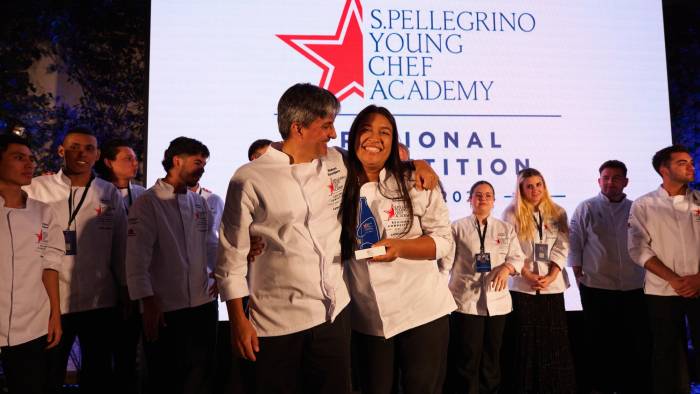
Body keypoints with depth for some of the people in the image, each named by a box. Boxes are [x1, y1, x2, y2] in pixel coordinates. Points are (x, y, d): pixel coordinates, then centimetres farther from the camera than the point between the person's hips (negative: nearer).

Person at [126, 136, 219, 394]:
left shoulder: (200, 202, 10)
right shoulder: (148, 203, -7)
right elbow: (137, 257, -11)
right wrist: (148, 302, -14)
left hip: (204, 304, 6)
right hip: (165, 309, -5)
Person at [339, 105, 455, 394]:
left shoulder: (416, 183, -8)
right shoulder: (341, 186, 0)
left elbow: (443, 240, -9)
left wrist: (400, 246, -25)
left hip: (422, 311, -2)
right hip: (368, 319, 3)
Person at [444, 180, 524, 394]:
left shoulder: (506, 229, 12)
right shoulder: (457, 228, 1)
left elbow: (518, 257, 9)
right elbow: (445, 260, -5)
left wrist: (507, 267, -12)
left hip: (497, 300, 4)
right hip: (466, 300, -3)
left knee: (492, 356, 13)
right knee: (467, 357, 0)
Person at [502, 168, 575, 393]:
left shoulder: (557, 213, 7)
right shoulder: (512, 213, 0)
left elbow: (562, 247, 1)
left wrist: (550, 276, -11)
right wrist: (528, 275, -13)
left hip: (553, 285, 2)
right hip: (523, 287, -2)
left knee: (555, 341, 6)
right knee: (526, 341, 3)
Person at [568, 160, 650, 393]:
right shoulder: (586, 209, 0)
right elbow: (574, 244, -2)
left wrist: (648, 276, 6)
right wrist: (579, 276, -7)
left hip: (634, 288, 2)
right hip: (596, 288, -2)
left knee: (637, 344, 7)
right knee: (600, 344, 9)